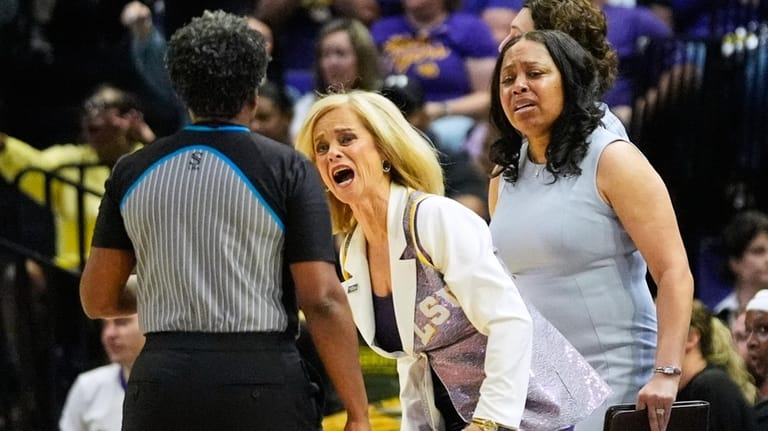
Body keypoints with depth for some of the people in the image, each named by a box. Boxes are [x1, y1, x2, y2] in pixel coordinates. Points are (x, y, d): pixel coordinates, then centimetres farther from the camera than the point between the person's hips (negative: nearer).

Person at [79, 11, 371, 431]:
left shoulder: (132, 171, 8)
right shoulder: (287, 169, -2)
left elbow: (98, 298, 13)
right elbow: (322, 301, -8)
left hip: (161, 384, 3)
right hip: (264, 382, -3)